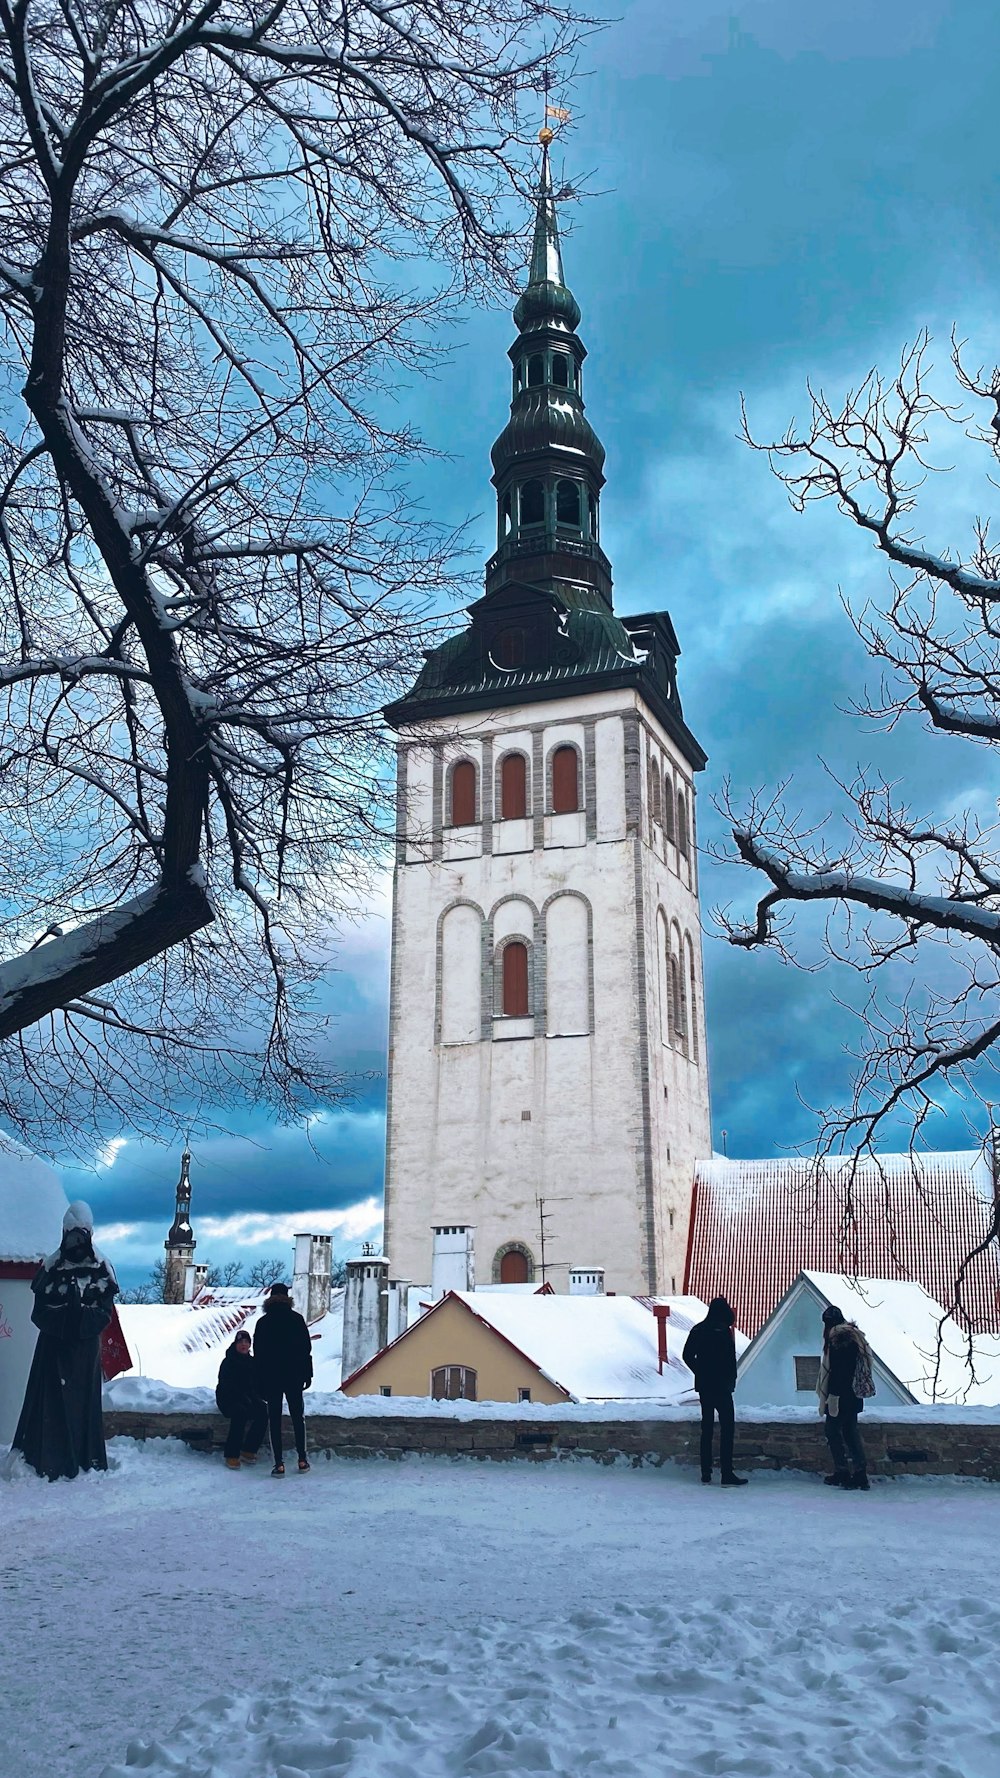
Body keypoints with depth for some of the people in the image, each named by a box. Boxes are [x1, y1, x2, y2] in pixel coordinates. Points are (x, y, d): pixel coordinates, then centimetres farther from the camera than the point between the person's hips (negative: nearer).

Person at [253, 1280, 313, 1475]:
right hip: (293, 1376, 0)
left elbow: (257, 1353, 1)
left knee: (275, 1419, 3)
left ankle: (279, 1464, -1)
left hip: (270, 1377, 0)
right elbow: (306, 1348, -2)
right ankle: (302, 1460, 11)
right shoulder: (296, 1319, -1)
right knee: (297, 1417, 11)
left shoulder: (263, 1322, 1)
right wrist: (307, 1374, 5)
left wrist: (261, 1379, 7)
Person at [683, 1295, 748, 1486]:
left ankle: (706, 1472, 14)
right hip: (721, 1386, -6)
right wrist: (731, 1381, -3)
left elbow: (687, 1356, 9)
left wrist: (700, 1372, 12)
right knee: (727, 1427, -2)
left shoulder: (697, 1330, 5)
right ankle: (727, 1474, -6)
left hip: (703, 1386, 6)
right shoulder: (724, 1331, -14)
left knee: (707, 1427, 13)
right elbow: (730, 1359, -15)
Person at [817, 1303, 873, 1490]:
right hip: (853, 1395, 9)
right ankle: (860, 1473, 9)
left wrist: (833, 1394, -20)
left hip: (840, 1395, -9)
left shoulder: (837, 1336, -15)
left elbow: (836, 1368, -21)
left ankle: (842, 1472, 0)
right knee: (851, 1431, 11)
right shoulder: (855, 1334, 14)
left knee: (832, 1430, 1)